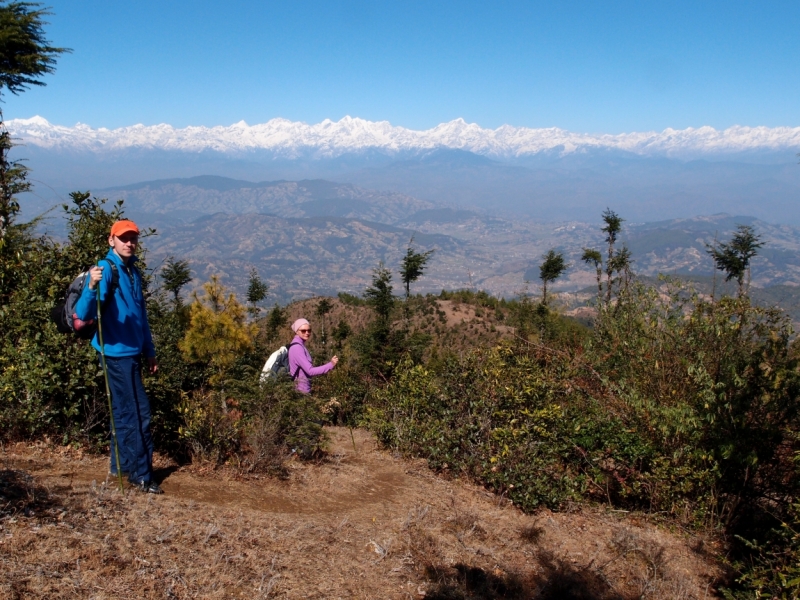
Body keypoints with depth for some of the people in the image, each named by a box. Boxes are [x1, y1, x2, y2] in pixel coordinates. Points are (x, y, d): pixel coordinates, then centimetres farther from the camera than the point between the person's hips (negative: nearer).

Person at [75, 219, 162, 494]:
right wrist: (92, 286, -43)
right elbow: (84, 314, -25)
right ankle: (141, 475, 1)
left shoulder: (133, 271, 12)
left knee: (125, 412, 16)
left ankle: (121, 468, 28)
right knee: (138, 415, -7)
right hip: (117, 353, -9)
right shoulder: (105, 270, -13)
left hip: (132, 353, 9)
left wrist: (149, 352, 22)